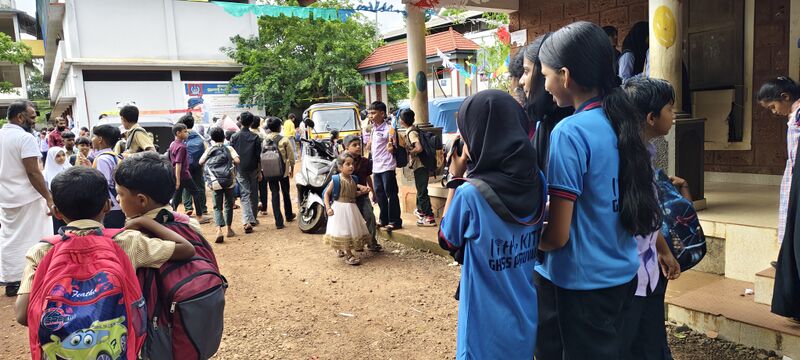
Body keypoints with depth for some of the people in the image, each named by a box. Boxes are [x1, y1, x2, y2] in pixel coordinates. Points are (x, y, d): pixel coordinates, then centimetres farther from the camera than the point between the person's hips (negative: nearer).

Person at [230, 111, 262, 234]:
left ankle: (247, 221, -17)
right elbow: (258, 156, -3)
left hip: (240, 170, 0)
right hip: (253, 169, 0)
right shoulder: (255, 137, -3)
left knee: (245, 194, -2)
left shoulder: (234, 137, -2)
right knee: (254, 194, 14)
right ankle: (253, 219, 24)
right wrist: (259, 171, 4)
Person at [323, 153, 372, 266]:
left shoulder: (353, 179, 5)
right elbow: (326, 193, -8)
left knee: (352, 230, 14)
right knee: (343, 231, -4)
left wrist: (362, 191, -1)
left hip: (351, 208, 7)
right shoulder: (336, 179, -12)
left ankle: (341, 250, 33)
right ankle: (348, 255, 3)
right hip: (340, 208, -7)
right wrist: (328, 207, -16)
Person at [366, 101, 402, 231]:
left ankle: (395, 221, 6)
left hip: (387, 167, -8)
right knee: (379, 194, 14)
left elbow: (391, 150, -13)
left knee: (391, 193, -2)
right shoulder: (373, 129, 11)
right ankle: (384, 220, 26)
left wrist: (391, 146, -27)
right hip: (376, 166, 8)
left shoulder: (388, 129, -12)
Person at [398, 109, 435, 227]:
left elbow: (419, 148, -28)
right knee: (420, 189, 25)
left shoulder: (411, 132, -18)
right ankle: (421, 210, 42)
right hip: (419, 165, 10)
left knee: (422, 191, -5)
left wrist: (409, 153, -13)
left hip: (419, 165, -10)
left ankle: (429, 217, -1)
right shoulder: (413, 129, 10)